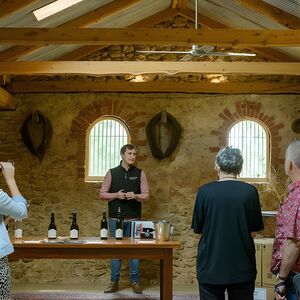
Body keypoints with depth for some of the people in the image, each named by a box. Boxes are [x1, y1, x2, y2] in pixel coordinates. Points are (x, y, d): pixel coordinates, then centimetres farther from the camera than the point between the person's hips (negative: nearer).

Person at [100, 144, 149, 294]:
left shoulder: (140, 173, 4)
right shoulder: (112, 173, 3)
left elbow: (146, 195, 3)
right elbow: (102, 194, 5)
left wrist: (135, 196, -16)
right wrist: (116, 195, -12)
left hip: (134, 218, 0)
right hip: (115, 218, 0)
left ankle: (135, 282, 15)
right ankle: (114, 282, 16)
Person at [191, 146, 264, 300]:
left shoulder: (204, 191, -9)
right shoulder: (250, 191, -8)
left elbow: (198, 230, -2)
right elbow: (253, 231, -3)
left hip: (211, 266, -1)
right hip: (242, 266, 1)